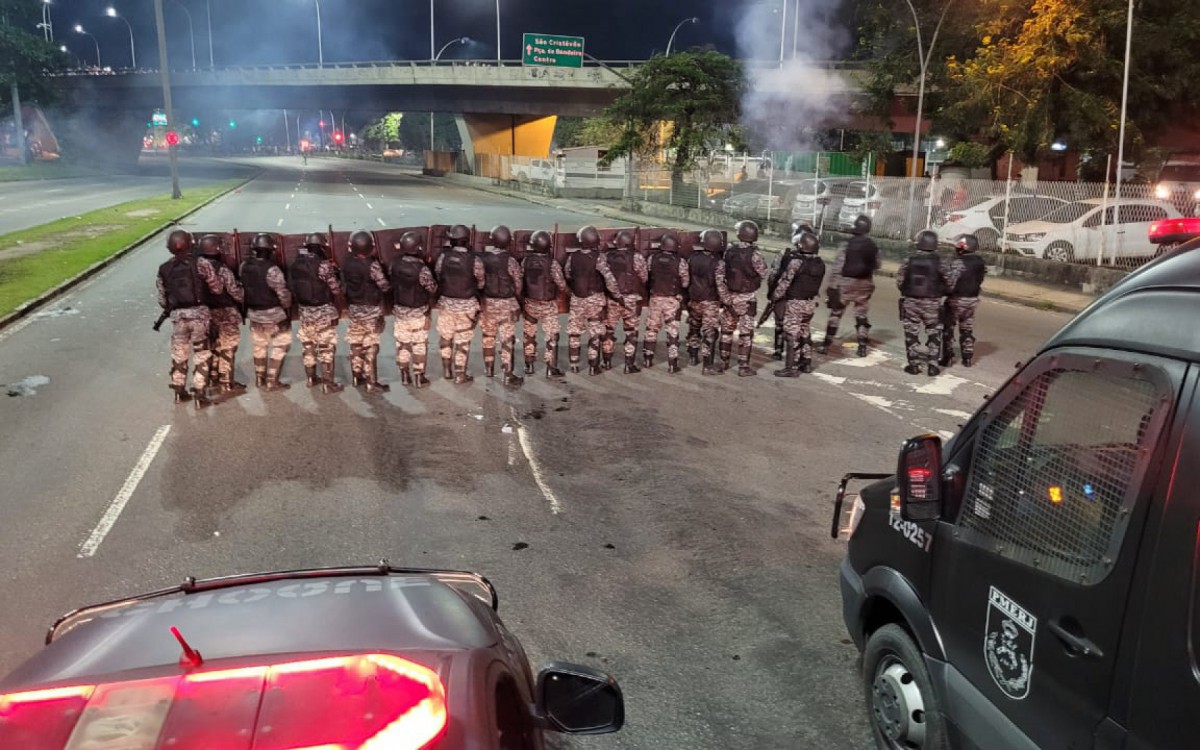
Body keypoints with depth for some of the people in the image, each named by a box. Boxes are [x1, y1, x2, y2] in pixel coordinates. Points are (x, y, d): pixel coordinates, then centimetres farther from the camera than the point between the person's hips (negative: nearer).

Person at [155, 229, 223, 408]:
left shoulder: (163, 269, 6)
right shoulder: (200, 263, -6)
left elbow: (162, 300, 8)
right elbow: (217, 288, -6)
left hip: (177, 315, 3)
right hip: (199, 313, -3)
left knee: (178, 355, 18)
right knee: (201, 355, 5)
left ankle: (179, 392, 27)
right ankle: (199, 395, 4)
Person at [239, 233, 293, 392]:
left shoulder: (245, 266, -3)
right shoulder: (271, 269, -24)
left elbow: (243, 287, 7)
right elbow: (283, 293, -19)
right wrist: (288, 308, -4)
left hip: (253, 313, 7)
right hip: (273, 314, -7)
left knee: (259, 346, 20)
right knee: (279, 347, 6)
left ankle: (260, 379, 30)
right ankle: (272, 382, 7)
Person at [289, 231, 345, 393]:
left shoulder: (296, 265, 1)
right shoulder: (324, 265, -16)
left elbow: (292, 287, 5)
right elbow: (336, 290, -12)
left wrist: (301, 305, 15)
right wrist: (339, 308, 2)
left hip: (304, 311, 6)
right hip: (324, 312, -6)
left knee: (308, 346, 17)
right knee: (326, 348, 1)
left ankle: (311, 378, 29)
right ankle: (328, 383, 4)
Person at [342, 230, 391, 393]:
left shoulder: (347, 263, -2)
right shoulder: (372, 264, -21)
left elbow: (344, 282, 9)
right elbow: (384, 286, -16)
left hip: (353, 308, 6)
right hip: (370, 310, -6)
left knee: (355, 344, 17)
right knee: (370, 347, -1)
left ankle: (356, 377, 28)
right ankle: (372, 384, 3)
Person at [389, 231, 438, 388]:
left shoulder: (395, 265, -9)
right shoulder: (422, 269, -24)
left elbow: (391, 284, 3)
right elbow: (432, 289, -13)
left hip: (399, 309, 4)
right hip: (418, 311, -4)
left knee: (402, 343, 14)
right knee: (419, 344, 7)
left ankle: (404, 376, 23)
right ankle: (418, 378, 12)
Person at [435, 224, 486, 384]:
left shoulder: (443, 257, -10)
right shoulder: (474, 260, -17)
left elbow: (437, 277, 1)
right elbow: (481, 284, -5)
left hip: (446, 302, 3)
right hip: (466, 305, -3)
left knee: (445, 337, 21)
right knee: (462, 341, 8)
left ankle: (446, 370, 32)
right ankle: (460, 376, 16)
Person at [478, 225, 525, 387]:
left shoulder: (481, 259, -7)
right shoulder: (510, 261, -15)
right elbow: (518, 285, -7)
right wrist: (519, 303, 9)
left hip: (487, 302, 4)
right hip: (506, 304, -4)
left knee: (488, 336, 19)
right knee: (507, 340, 1)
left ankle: (489, 368, 31)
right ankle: (507, 375, 0)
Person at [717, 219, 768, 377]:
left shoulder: (728, 252, -3)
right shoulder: (754, 254, -17)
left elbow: (719, 275, -5)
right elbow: (763, 273, -6)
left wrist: (724, 295, -2)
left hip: (730, 297, 4)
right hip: (747, 298, -4)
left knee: (727, 329, 17)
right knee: (746, 332, 2)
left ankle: (724, 362, 27)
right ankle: (743, 367, 4)